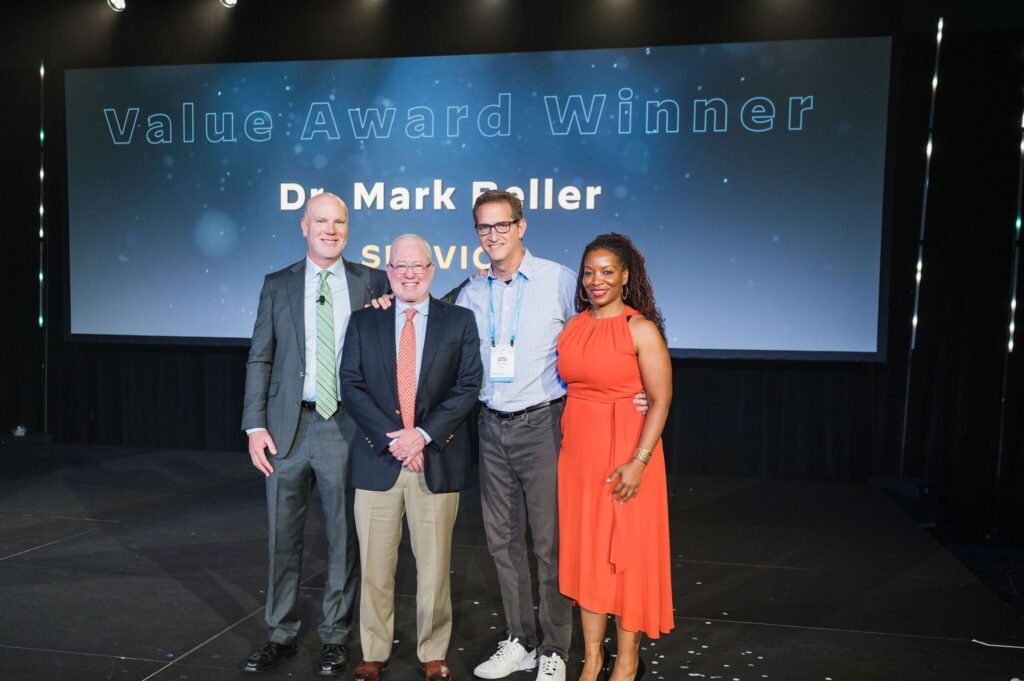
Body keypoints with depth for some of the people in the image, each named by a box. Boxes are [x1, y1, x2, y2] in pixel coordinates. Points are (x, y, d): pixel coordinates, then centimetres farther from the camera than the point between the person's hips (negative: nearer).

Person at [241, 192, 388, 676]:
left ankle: (335, 637, 24)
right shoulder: (277, 285, 7)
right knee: (282, 535, 11)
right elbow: (259, 359, 5)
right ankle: (281, 635, 27)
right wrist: (255, 425, -2)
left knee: (343, 535, 8)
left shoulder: (372, 283, 3)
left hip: (345, 426, -1)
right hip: (288, 426, 2)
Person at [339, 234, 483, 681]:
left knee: (434, 565, 9)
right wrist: (392, 437, -11)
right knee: (374, 564, 9)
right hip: (377, 459, 1)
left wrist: (424, 434, -14)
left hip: (438, 460, -1)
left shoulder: (459, 322, 4)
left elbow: (468, 386, -3)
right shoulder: (364, 322, 7)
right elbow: (351, 385, 0)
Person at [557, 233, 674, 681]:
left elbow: (661, 400, -12)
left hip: (624, 454, -5)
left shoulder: (641, 329, -8)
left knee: (626, 551, 5)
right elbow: (568, 385, 11)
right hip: (577, 450, 5)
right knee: (585, 550, 11)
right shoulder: (572, 326, 7)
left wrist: (639, 462, -19)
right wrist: (566, 443, 2)